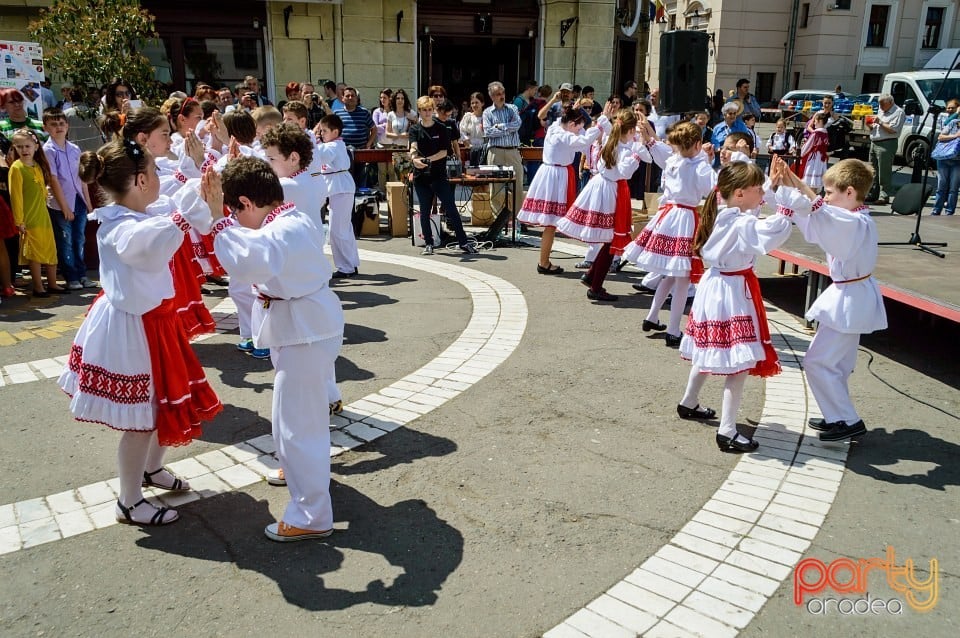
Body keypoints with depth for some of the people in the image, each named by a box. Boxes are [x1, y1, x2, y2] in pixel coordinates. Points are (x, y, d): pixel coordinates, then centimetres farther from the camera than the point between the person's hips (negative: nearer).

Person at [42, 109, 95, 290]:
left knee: (79, 240, 12)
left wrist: (88, 202, 11)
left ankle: (82, 275, 20)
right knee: (65, 242, 4)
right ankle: (71, 278, 12)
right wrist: (64, 206, -14)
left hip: (79, 201, 5)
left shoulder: (75, 149, 8)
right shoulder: (48, 150, -7)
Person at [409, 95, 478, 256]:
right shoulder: (415, 129, 4)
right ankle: (428, 243, 18)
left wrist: (427, 159, -18)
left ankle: (463, 242, -1)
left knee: (451, 208, -4)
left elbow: (444, 152, -4)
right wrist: (414, 158, -35)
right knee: (424, 211, 7)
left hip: (439, 175, -1)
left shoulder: (441, 129, 3)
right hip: (421, 176, 1)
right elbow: (413, 147, -13)